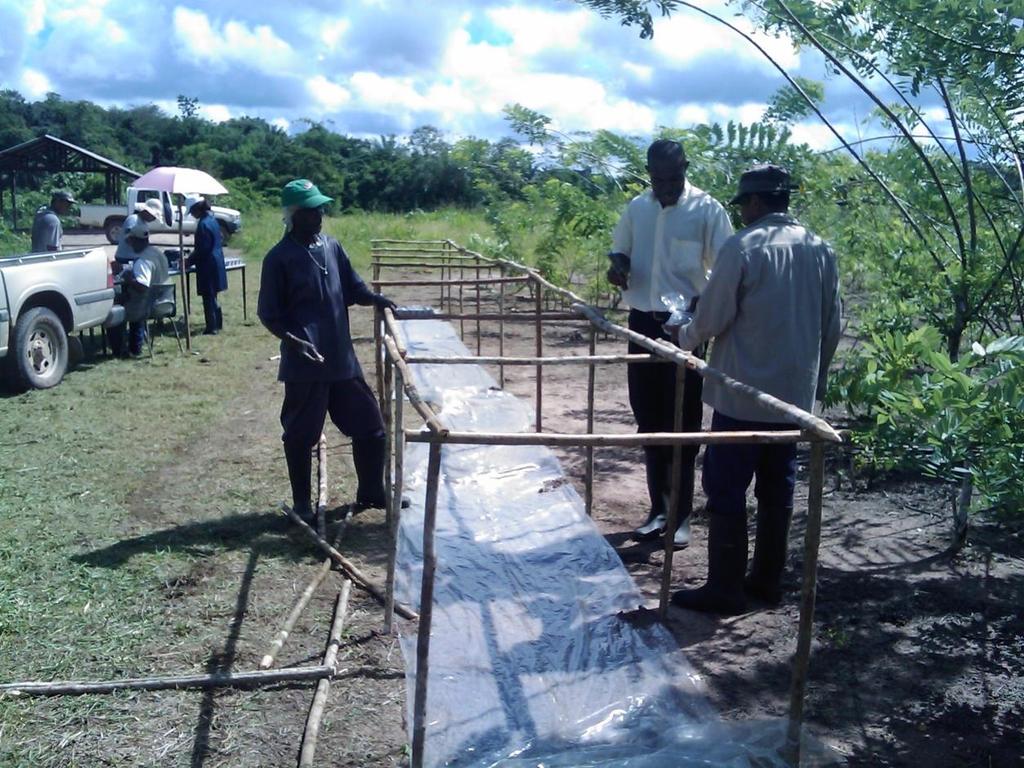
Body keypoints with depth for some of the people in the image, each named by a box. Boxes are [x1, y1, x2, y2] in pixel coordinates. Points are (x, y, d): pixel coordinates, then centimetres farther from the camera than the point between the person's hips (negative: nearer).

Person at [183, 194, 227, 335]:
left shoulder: (203, 224, -19)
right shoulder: (212, 219, 9)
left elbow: (202, 249, -20)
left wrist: (189, 261, -8)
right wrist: (193, 256, 20)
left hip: (207, 265, -9)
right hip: (216, 262, 9)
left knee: (208, 298, -2)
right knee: (212, 297, 18)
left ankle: (212, 328, 3)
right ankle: (217, 324, 26)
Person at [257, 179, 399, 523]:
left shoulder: (332, 247, 7)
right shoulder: (279, 258, -10)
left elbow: (352, 288, 17)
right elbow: (269, 313, -9)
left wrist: (375, 298, -2)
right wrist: (294, 340, -24)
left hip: (342, 358, 6)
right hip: (304, 364, -6)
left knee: (370, 425, 12)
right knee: (301, 435, 7)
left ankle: (370, 492, 30)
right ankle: (302, 504, 25)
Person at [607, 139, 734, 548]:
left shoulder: (707, 210, -7)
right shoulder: (636, 208, 6)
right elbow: (620, 252, 20)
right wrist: (618, 267, -4)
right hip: (642, 323, 5)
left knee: (682, 422, 1)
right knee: (649, 420, 10)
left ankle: (681, 514, 12)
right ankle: (659, 509, 22)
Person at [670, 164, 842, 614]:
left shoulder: (743, 247, -12)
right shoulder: (820, 250, 6)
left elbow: (712, 319, -11)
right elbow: (832, 327, 10)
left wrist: (683, 339, 10)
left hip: (744, 394, -6)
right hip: (795, 394, 6)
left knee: (726, 491, 1)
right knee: (778, 489, 15)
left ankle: (724, 590, 6)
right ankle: (768, 580, 24)